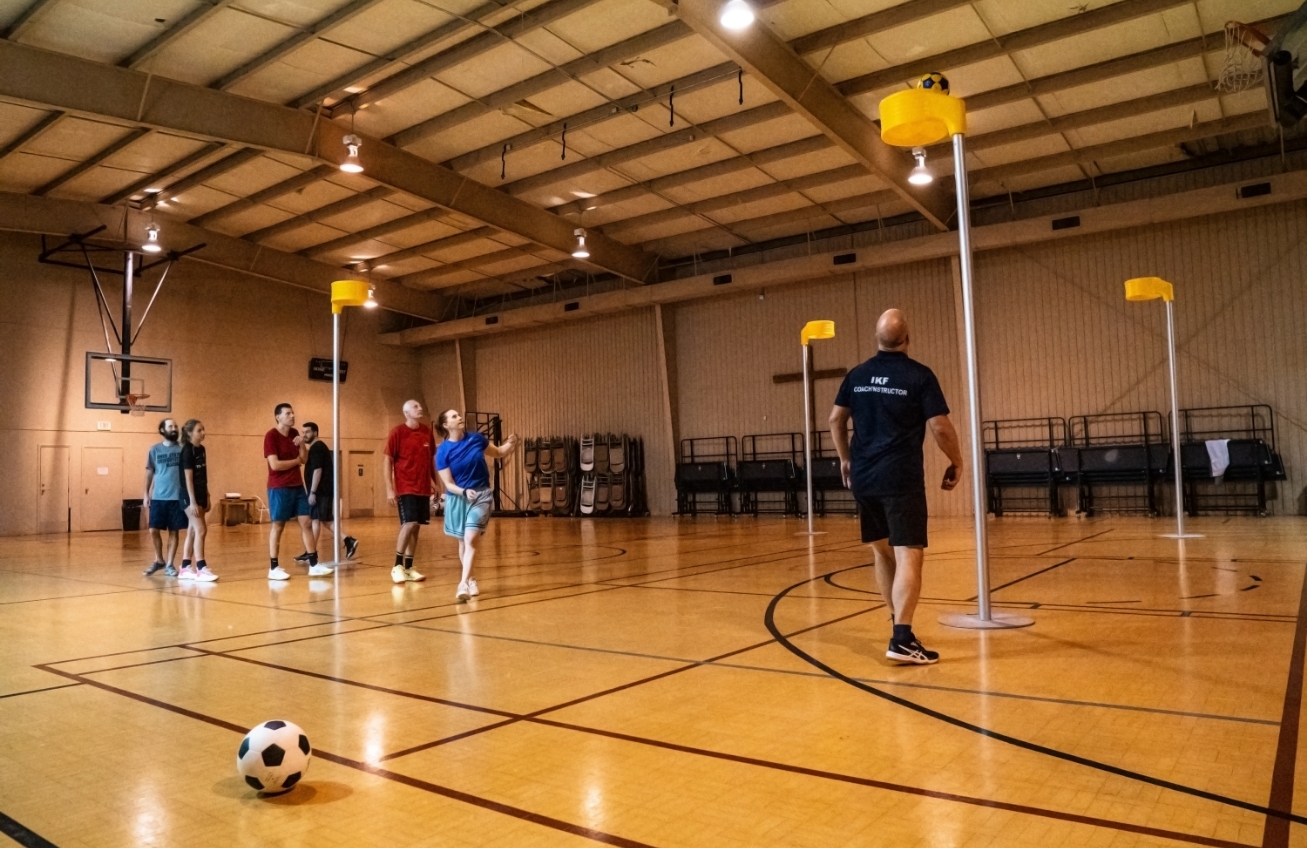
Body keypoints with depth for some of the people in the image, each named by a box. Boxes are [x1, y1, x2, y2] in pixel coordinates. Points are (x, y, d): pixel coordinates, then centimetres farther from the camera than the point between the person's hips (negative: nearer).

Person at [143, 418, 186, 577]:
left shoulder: (182, 449, 1)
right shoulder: (155, 450, 5)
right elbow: (149, 473, 10)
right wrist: (146, 494, 5)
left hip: (177, 497, -1)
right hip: (158, 497, 1)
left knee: (174, 531, 4)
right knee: (153, 530, 1)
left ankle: (169, 564, 13)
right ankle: (159, 560, 22)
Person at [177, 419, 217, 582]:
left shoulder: (201, 449, 11)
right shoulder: (187, 451, -13)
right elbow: (188, 478, -16)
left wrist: (207, 497, 17)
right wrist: (192, 501, -20)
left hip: (200, 495, 9)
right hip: (190, 496, -9)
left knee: (192, 531, 10)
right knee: (200, 530, -12)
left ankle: (185, 568, 15)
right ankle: (201, 569, -12)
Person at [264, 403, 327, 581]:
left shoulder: (295, 433, 10)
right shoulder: (271, 436, -12)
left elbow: (304, 459, 11)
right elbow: (275, 465, -20)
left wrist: (302, 444, -6)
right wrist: (296, 461, -6)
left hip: (297, 486, 7)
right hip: (279, 488, -7)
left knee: (306, 523, 5)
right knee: (278, 526, -1)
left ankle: (314, 565, 8)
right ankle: (273, 568, 7)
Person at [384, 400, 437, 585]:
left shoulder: (427, 432, 9)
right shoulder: (397, 433, -6)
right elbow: (387, 460, -6)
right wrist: (389, 489, -11)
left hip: (423, 488, 5)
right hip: (405, 488, -5)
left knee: (416, 527, 7)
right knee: (409, 524, -15)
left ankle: (409, 568, 14)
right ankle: (397, 566, -3)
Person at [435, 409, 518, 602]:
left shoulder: (476, 439, -3)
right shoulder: (443, 451, -10)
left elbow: (499, 453, 13)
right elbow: (448, 484, -12)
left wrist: (511, 443, -7)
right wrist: (464, 492, -30)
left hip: (481, 495, 0)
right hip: (458, 498, 0)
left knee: (470, 539, -14)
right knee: (463, 541, 12)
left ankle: (463, 583, -17)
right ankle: (470, 579, 31)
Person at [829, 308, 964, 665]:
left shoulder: (856, 375, 8)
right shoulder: (920, 375, -7)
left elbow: (836, 419, 15)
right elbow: (940, 426, -9)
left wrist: (845, 459, 27)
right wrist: (956, 462, 6)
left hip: (863, 477, 6)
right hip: (901, 479, -6)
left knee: (882, 551, 18)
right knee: (909, 555, -8)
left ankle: (900, 624, 29)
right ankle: (902, 639, -16)